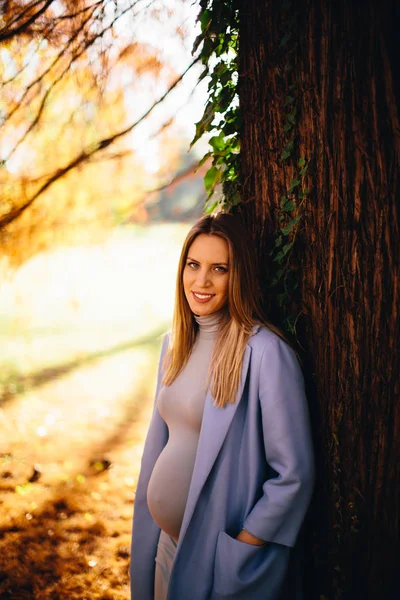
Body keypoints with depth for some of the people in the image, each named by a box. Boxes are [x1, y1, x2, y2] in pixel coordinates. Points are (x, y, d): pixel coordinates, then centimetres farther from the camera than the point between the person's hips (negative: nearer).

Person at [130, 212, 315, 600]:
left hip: (220, 553, -6)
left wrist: (237, 552, -15)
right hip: (167, 540, 7)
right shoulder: (176, 341, 2)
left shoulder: (266, 352, -20)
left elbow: (293, 474, -19)